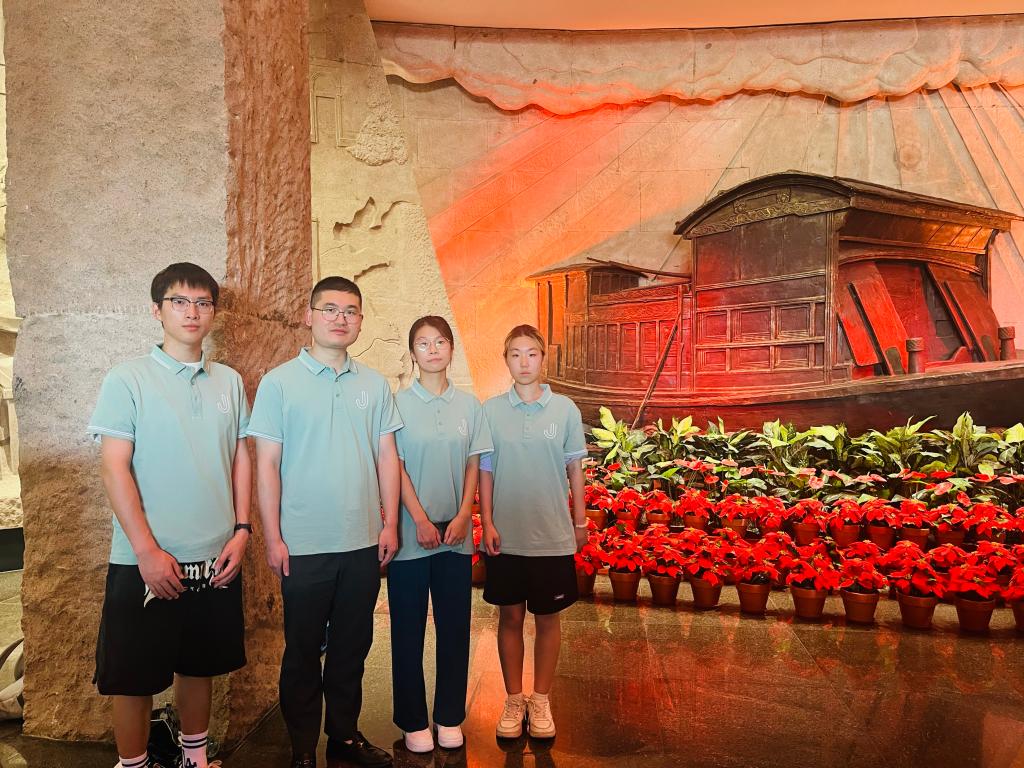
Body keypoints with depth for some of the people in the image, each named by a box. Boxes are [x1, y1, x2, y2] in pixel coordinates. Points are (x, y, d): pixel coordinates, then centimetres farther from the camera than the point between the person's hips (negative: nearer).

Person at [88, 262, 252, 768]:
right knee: (135, 678, 7)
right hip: (145, 562, -4)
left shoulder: (229, 381, 6)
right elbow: (114, 467, -10)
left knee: (199, 665, 18)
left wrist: (241, 529, 1)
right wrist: (147, 551, -14)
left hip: (215, 560, 4)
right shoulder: (128, 379, -6)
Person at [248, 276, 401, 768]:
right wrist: (272, 537, -8)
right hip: (304, 544, -3)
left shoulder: (374, 384, 6)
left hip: (364, 542, 3)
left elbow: (387, 456, 7)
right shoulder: (280, 382, -4)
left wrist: (390, 523, 2)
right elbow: (267, 464, -5)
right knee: (303, 650, 10)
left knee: (352, 646, 14)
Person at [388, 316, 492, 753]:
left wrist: (463, 516, -6)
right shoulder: (399, 403, -3)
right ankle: (413, 721, 19)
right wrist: (421, 520, -12)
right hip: (411, 534, -2)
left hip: (457, 535, 3)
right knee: (408, 630, 6)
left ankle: (449, 716, 23)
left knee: (455, 626, 9)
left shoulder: (468, 405, 5)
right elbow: (396, 468, -5)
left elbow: (474, 465, 6)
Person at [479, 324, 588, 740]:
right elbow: (485, 471, 2)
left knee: (547, 617, 10)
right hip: (506, 535, 0)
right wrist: (487, 523, -3)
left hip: (553, 535, 0)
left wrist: (580, 522, 7)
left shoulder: (564, 409, -2)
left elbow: (574, 468, 4)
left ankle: (541, 701, 27)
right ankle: (514, 701, 26)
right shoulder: (491, 410, -2)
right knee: (510, 616, 10)